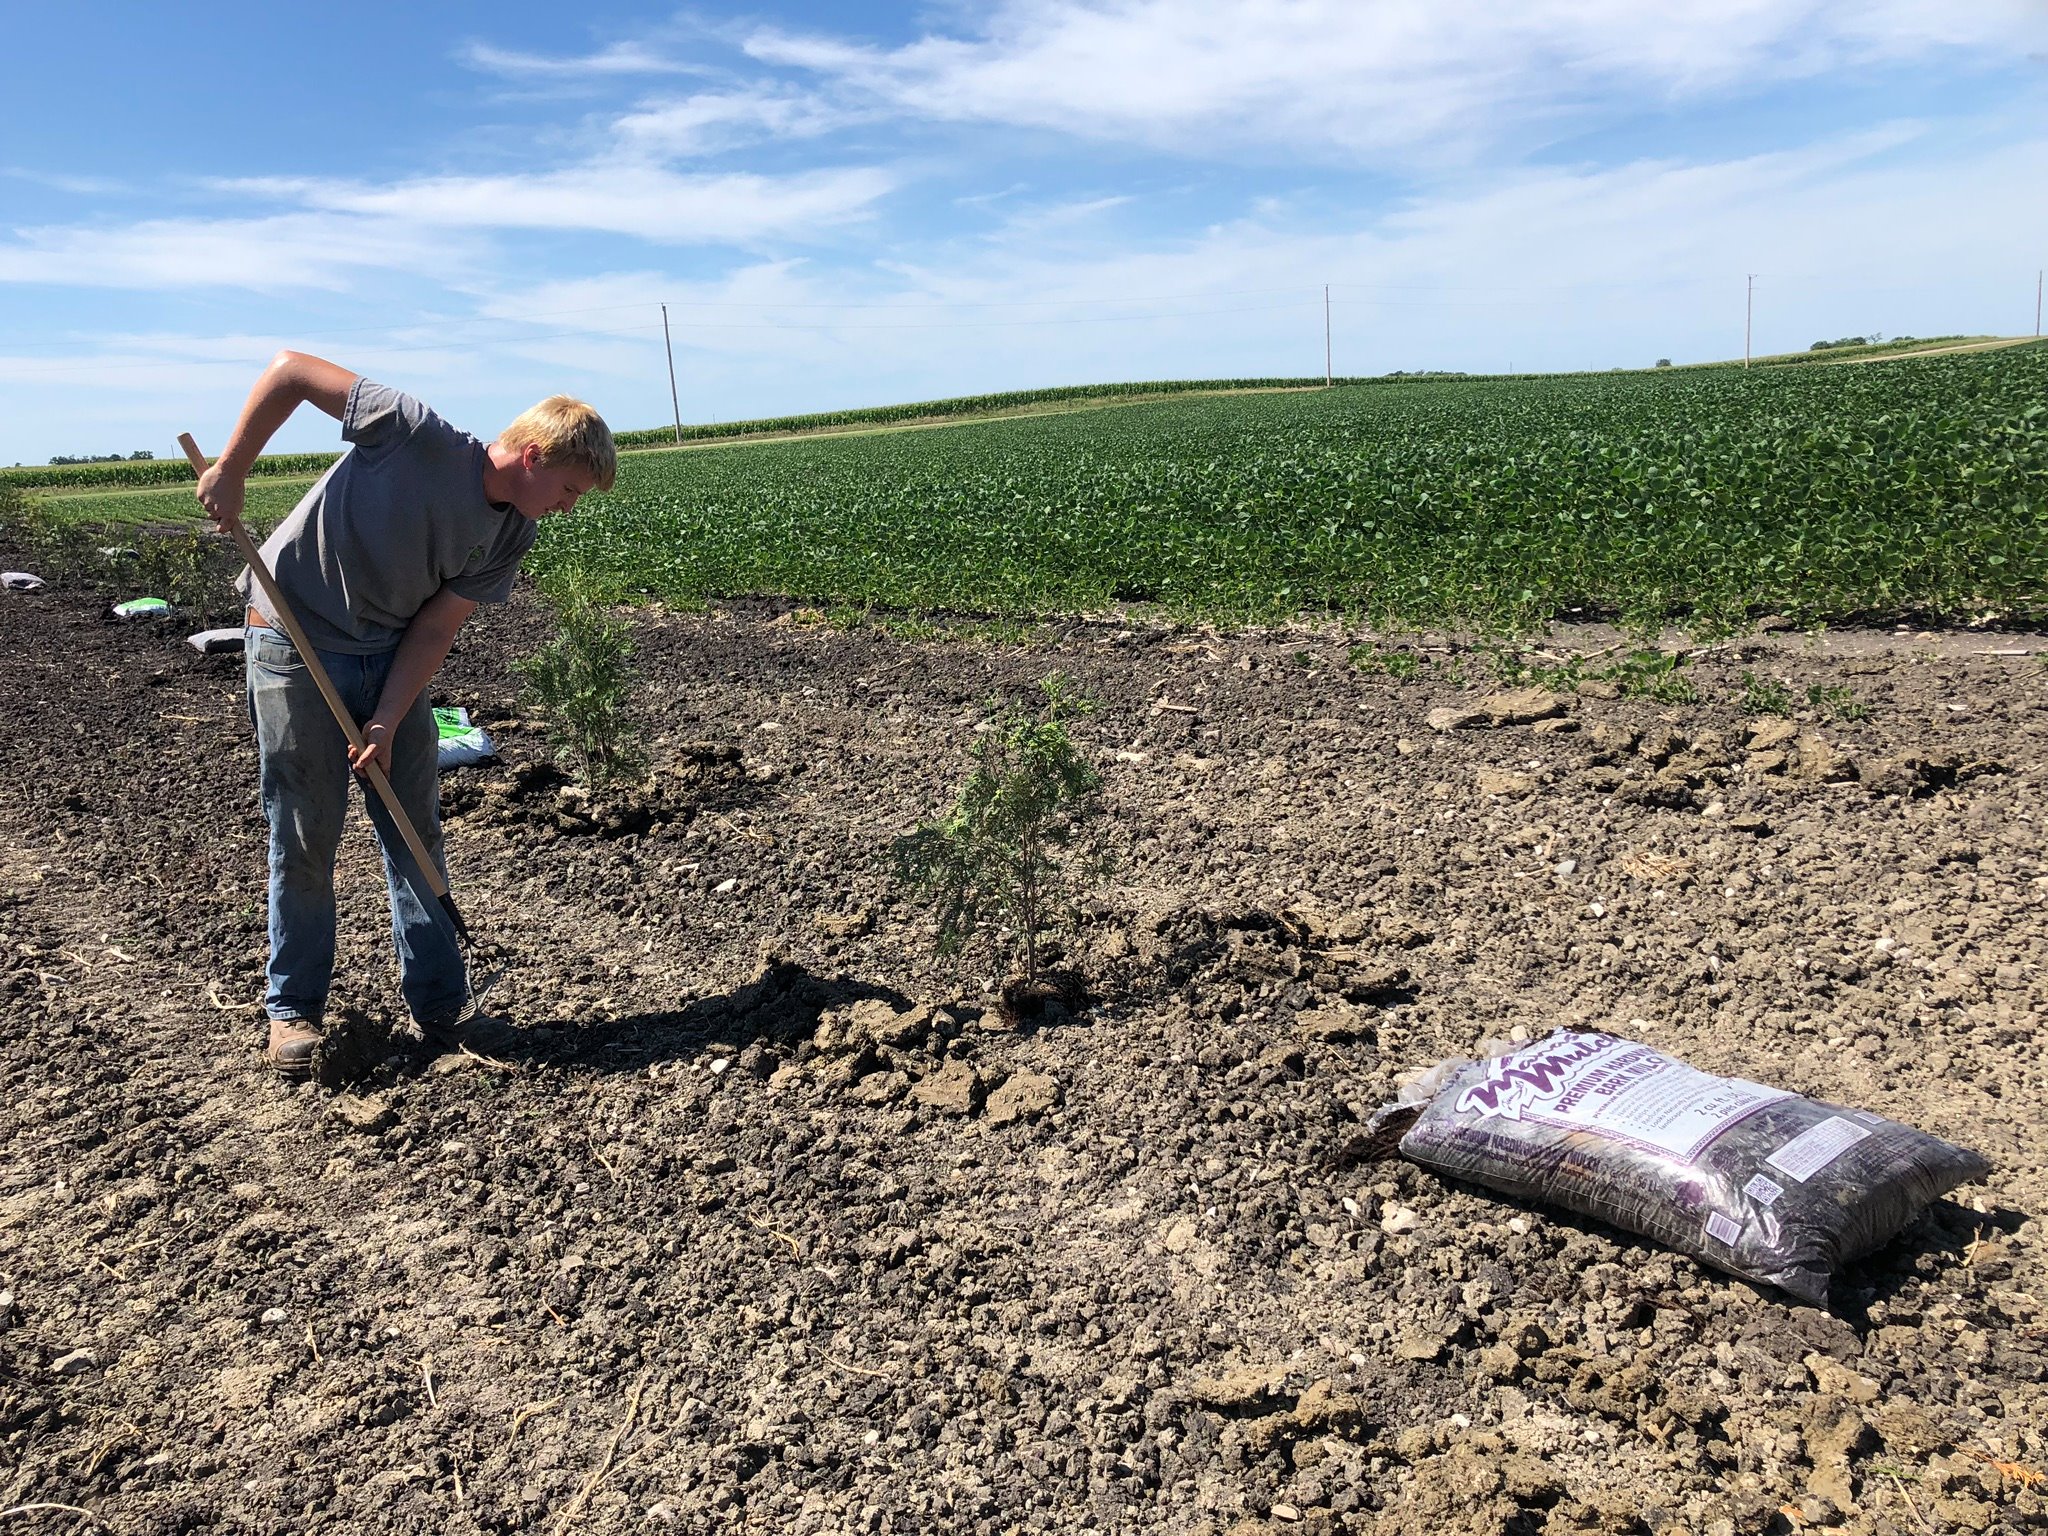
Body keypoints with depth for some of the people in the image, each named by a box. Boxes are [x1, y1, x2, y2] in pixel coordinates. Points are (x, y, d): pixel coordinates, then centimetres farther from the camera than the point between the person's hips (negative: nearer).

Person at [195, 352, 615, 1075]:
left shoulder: (512, 535, -6)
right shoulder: (416, 435, -24)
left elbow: (434, 628, -6)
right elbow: (289, 368, -18)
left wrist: (388, 722, -15)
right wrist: (231, 470, -16)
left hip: (390, 656, 5)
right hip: (294, 644, -5)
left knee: (415, 830, 6)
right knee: (305, 838, 2)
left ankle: (439, 1003, 18)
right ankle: (293, 1006, 20)